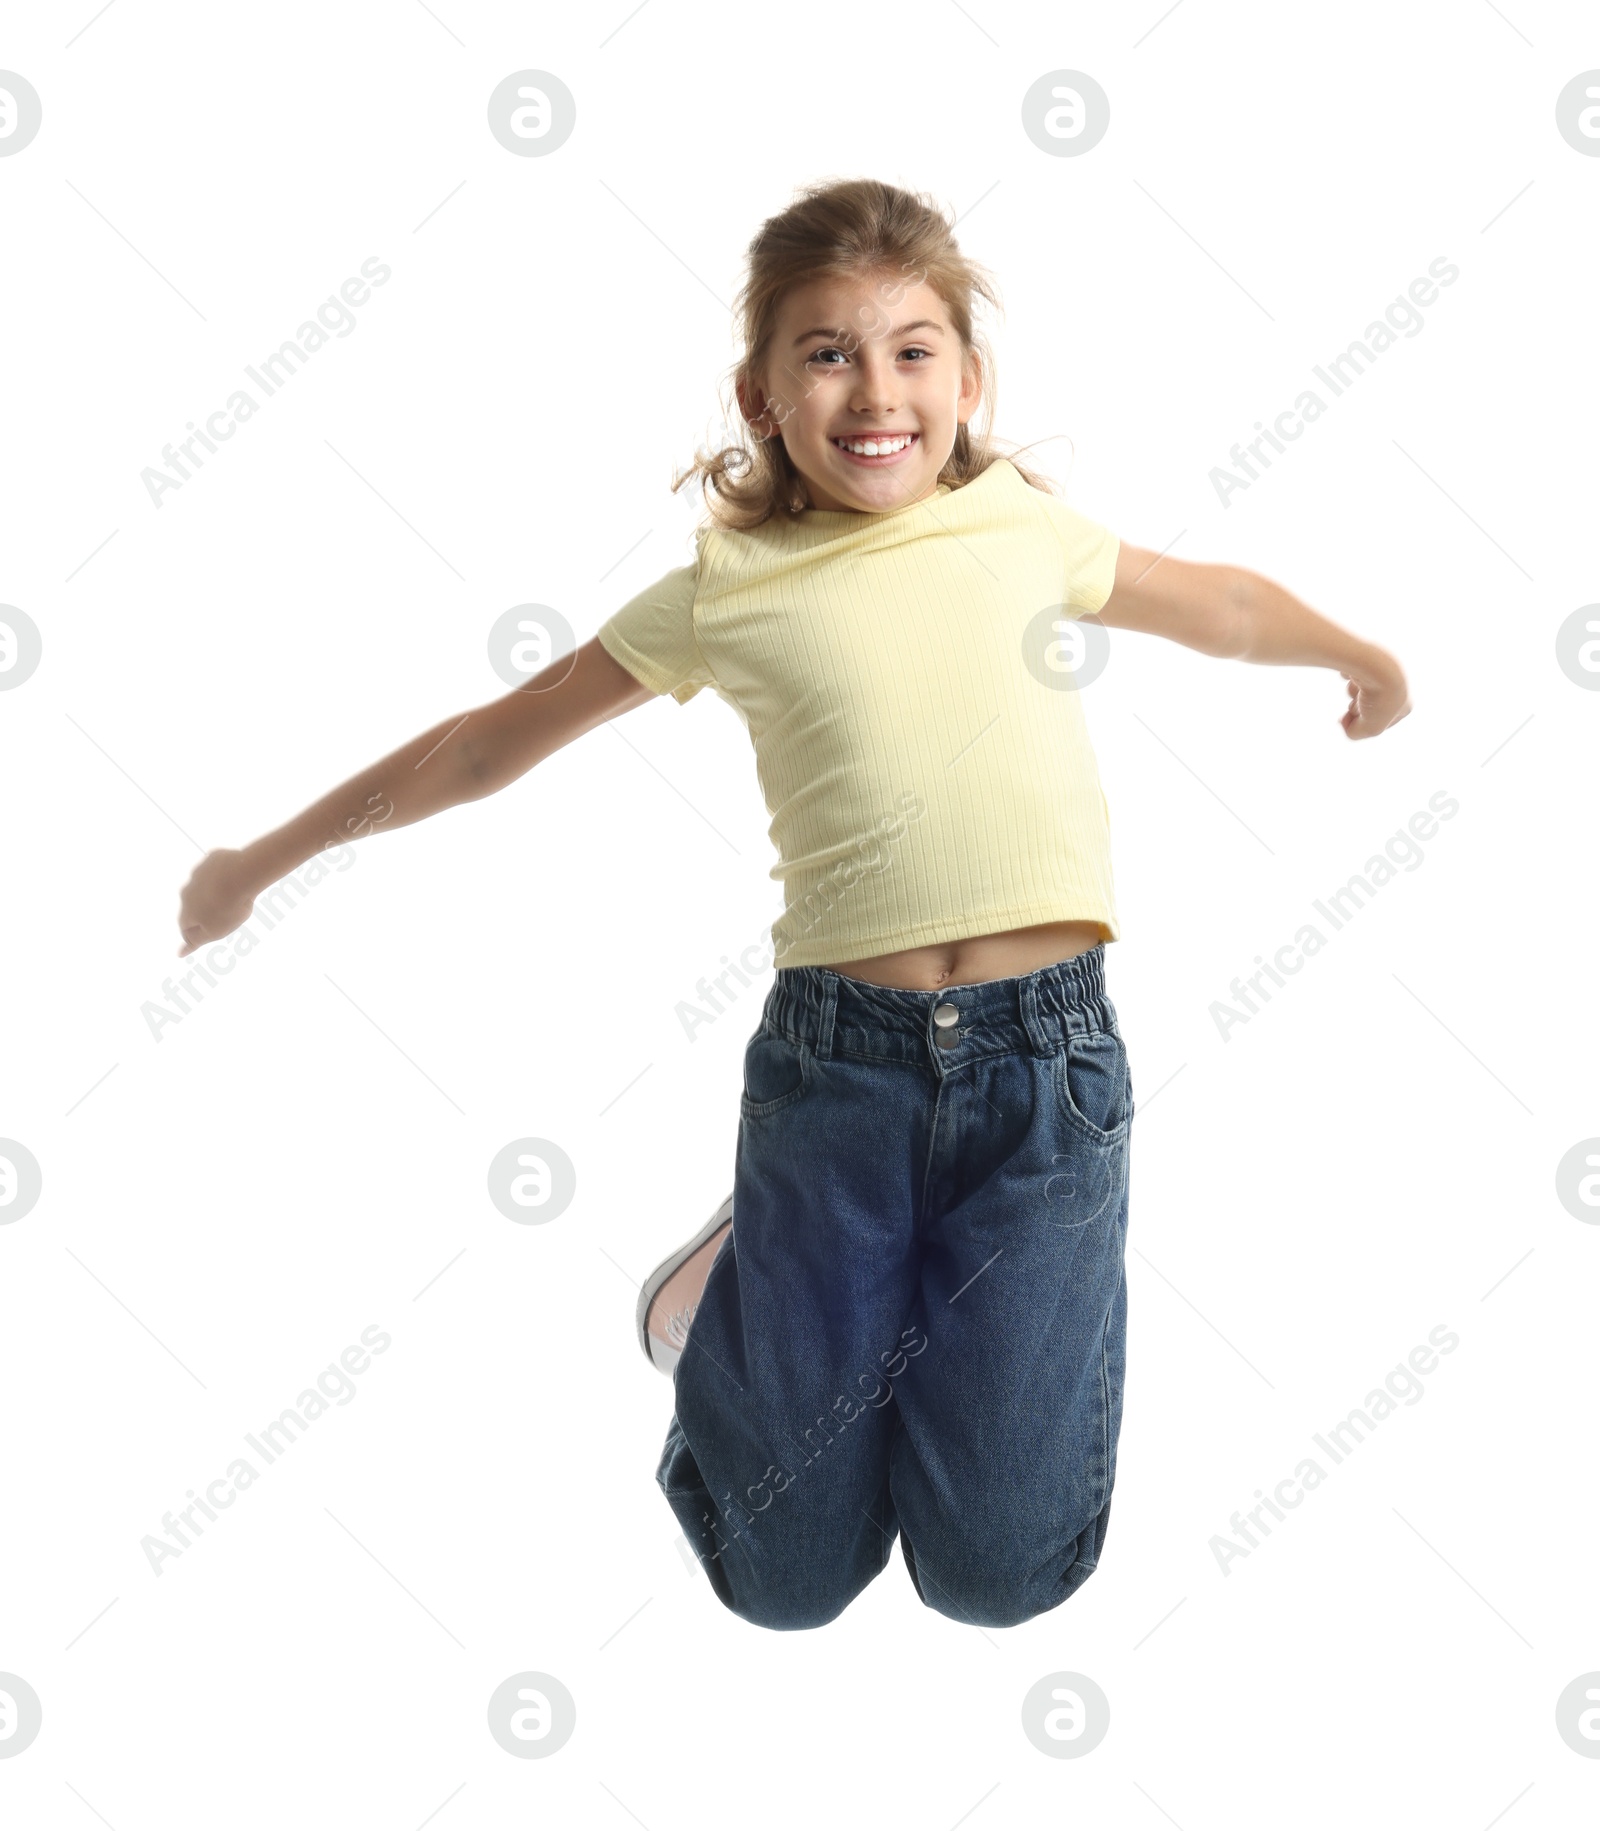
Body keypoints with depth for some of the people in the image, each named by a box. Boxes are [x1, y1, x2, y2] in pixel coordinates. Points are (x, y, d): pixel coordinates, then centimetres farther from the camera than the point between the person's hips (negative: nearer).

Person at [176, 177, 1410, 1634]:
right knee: (786, 1577, 7)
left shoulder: (1031, 531, 7)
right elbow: (491, 742, 11)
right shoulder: (729, 591, 3)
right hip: (836, 1059, -1)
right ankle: (741, 1276, 35)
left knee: (1003, 1571, 3)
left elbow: (1218, 603, 26)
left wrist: (1363, 660, 43)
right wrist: (265, 859, 17)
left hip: (1046, 1051, 1)